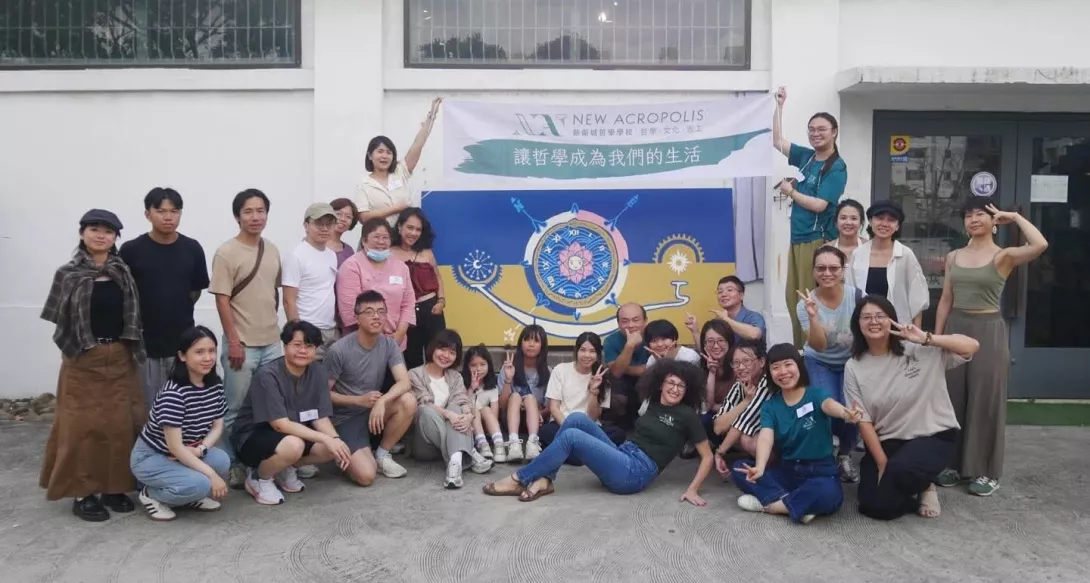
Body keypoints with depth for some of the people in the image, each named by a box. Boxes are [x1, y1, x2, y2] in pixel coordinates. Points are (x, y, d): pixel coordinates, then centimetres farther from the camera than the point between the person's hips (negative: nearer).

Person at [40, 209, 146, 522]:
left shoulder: (124, 272, 6)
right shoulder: (68, 274, -3)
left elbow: (132, 315, 8)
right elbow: (61, 321, -2)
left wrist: (130, 349, 1)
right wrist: (74, 349, -7)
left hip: (120, 360, 3)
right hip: (83, 361, -3)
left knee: (120, 424, 7)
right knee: (83, 426, 1)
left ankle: (113, 487, 19)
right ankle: (82, 492, 12)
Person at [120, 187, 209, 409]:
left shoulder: (192, 249, 0)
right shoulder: (131, 250, -6)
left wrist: (177, 312, 9)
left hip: (183, 342, 2)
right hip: (144, 343, -2)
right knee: (148, 408, 8)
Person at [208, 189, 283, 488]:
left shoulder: (272, 250, 8)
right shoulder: (226, 253, -10)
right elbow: (222, 300, -12)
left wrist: (271, 324, 15)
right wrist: (233, 341, -15)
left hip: (272, 342, 6)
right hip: (243, 344, -6)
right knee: (236, 409, 3)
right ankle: (234, 465, 15)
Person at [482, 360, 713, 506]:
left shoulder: (686, 415, 0)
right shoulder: (654, 404, 19)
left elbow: (707, 456, -2)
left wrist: (692, 490, -10)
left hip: (634, 474, -7)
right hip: (621, 459, 7)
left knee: (571, 436, -21)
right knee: (577, 418, -11)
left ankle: (518, 481, -9)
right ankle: (544, 480, -14)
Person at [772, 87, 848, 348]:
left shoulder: (837, 168, -8)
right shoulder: (806, 157, 10)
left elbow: (819, 205, -16)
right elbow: (777, 140, 19)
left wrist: (791, 191, -5)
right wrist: (779, 105, 15)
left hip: (818, 240, -7)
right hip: (797, 238, 7)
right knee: (793, 299, 9)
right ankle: (799, 352, 18)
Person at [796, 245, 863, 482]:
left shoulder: (857, 297, -20)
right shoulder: (805, 304, -20)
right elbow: (818, 346, -29)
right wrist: (813, 316, -43)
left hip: (851, 362, 1)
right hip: (819, 363, 0)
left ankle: (845, 455, 11)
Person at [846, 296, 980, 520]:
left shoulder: (918, 349, -11)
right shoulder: (853, 368, -4)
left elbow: (972, 346, -18)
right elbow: (864, 421, -5)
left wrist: (926, 339, -28)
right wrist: (882, 464, -10)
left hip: (934, 436, -3)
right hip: (886, 442, 3)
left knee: (900, 470, -34)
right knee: (874, 506, -11)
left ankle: (922, 485, 4)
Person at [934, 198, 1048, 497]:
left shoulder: (1004, 256, -5)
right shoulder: (953, 257, 9)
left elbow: (1040, 245, -25)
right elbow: (945, 300, 10)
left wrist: (1015, 217, -12)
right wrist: (936, 337, 6)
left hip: (988, 331, -4)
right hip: (956, 328, 4)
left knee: (986, 399, 1)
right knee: (953, 399, 8)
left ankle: (987, 471, 13)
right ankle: (954, 463, 21)